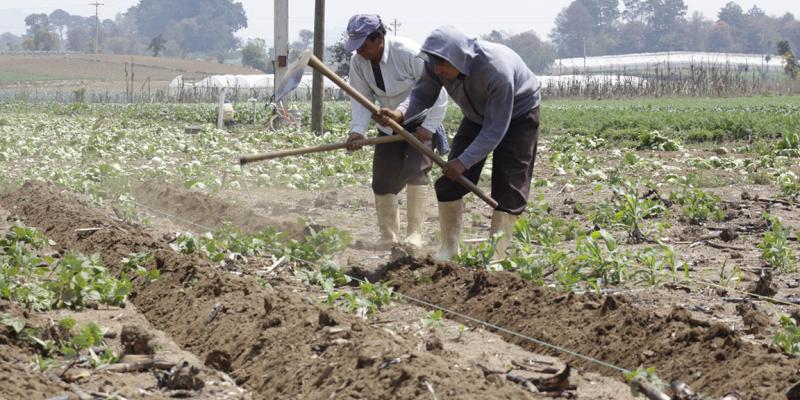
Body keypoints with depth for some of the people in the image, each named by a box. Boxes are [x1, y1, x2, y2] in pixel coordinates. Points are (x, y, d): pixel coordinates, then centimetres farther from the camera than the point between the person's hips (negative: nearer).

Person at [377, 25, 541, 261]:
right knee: (451, 179, -3)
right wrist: (400, 114, -35)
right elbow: (422, 96, -13)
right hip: (478, 115, 6)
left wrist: (465, 161, -41)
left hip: (517, 115, -6)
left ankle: (496, 254, -3)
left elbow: (496, 129, -36)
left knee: (508, 188, -11)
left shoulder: (496, 70, -42)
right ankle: (449, 248, 6)